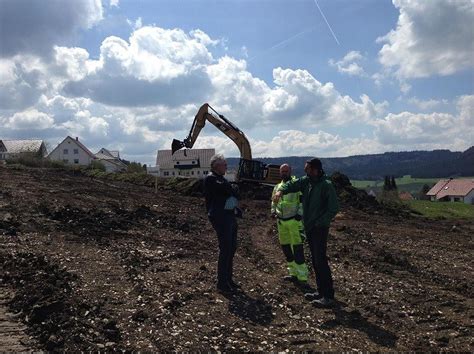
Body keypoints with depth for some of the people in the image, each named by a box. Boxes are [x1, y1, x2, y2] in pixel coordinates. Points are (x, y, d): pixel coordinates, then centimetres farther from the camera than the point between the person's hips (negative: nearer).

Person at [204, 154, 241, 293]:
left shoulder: (222, 178, 20)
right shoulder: (210, 178, -9)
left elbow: (235, 193, 16)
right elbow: (226, 189, -17)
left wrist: (232, 190, -4)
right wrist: (233, 189, 2)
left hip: (230, 216, 9)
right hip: (220, 216, -9)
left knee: (232, 248, 13)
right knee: (225, 249, -8)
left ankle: (228, 279, 23)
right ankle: (222, 283, 1)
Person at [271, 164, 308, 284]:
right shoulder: (277, 187, 12)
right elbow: (274, 201, 24)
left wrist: (300, 213, -18)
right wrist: (273, 211, 8)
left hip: (294, 220, -7)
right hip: (281, 221, 7)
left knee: (297, 248, -9)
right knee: (285, 247, 12)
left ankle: (302, 276, -4)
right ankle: (293, 272, 26)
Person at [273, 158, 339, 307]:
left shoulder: (326, 185, -15)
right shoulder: (306, 181, 6)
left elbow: (334, 208, -16)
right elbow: (293, 184, 2)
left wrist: (320, 223, -18)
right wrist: (281, 190, -20)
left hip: (320, 228, -8)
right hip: (309, 228, 8)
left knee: (320, 261, -10)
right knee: (315, 261, 13)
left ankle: (328, 296, -6)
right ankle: (321, 291, 23)